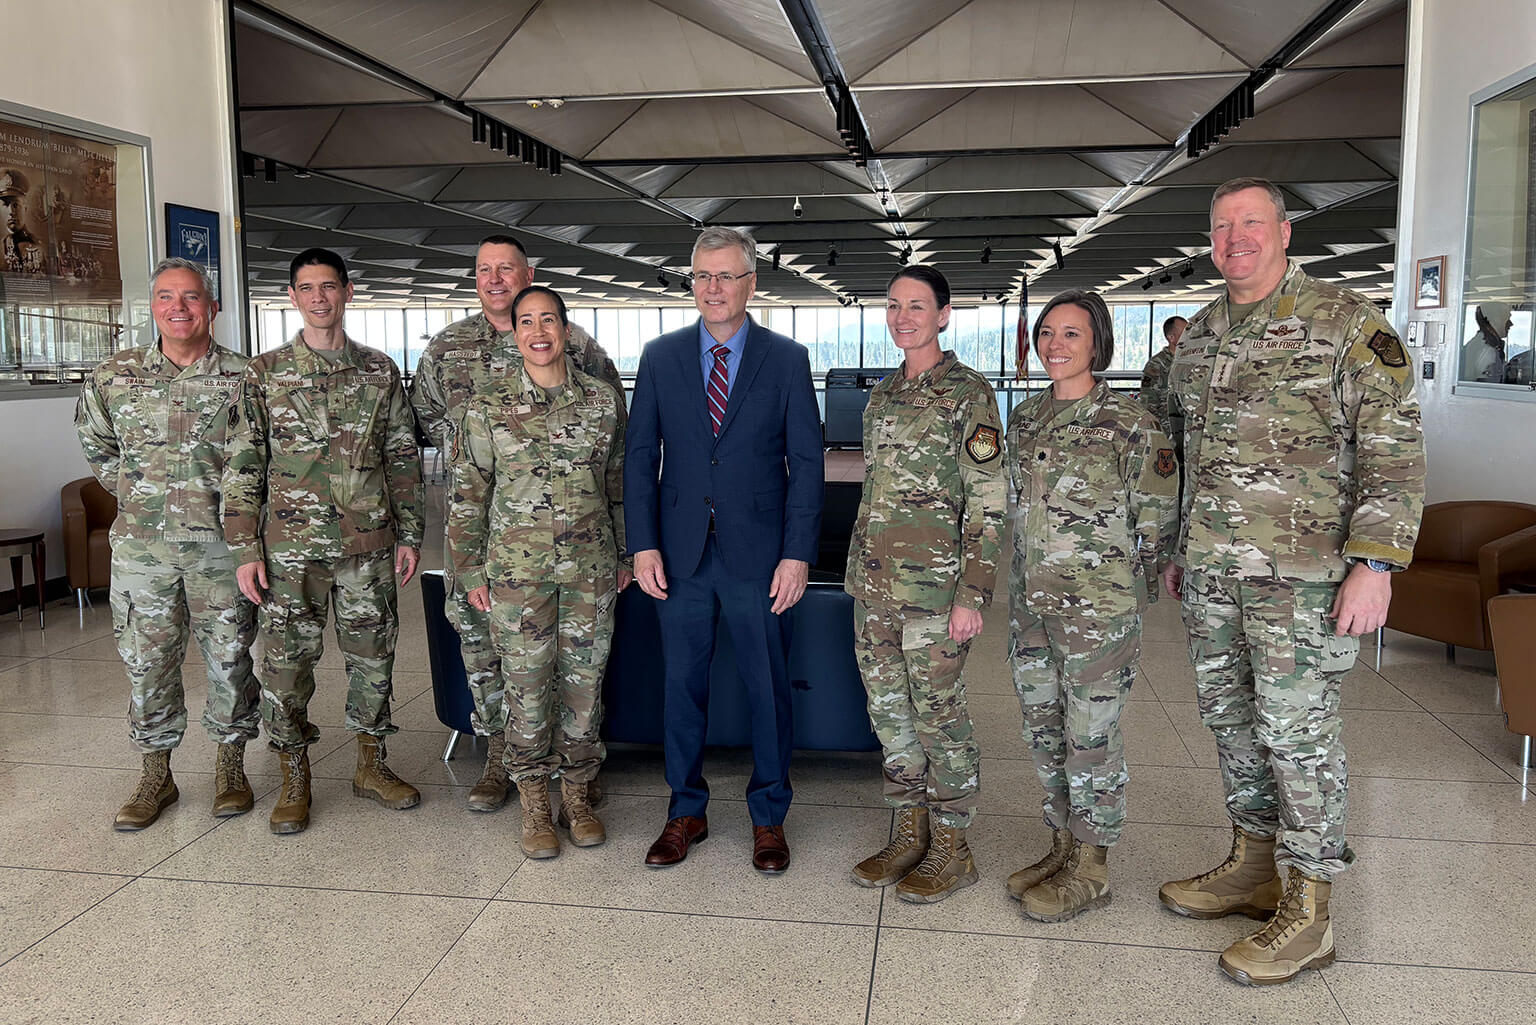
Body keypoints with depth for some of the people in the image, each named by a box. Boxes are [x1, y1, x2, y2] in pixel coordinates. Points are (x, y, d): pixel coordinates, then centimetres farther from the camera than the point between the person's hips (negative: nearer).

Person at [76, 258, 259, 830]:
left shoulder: (244, 378, -2)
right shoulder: (113, 376, 4)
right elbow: (94, 441, 21)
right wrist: (129, 489, 13)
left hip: (221, 542, -2)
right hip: (141, 544, 2)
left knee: (229, 658, 6)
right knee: (147, 660, 8)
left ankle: (230, 766, 22)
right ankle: (155, 776, 21)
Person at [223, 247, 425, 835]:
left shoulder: (379, 370, 7)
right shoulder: (265, 374, 2)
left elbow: (404, 457, 9)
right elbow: (242, 467, 0)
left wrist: (409, 534, 5)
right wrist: (245, 551, -5)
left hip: (368, 544, 2)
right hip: (290, 547, -1)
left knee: (372, 654, 9)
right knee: (287, 661, 4)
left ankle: (371, 765, 26)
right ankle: (295, 779, 19)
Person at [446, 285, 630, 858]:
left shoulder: (605, 401, 3)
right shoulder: (487, 411, 0)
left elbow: (621, 485, 11)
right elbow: (467, 498, 4)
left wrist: (625, 554, 11)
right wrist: (471, 571, 3)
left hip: (591, 568, 1)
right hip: (516, 571, -1)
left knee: (584, 681, 8)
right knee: (526, 684, 4)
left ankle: (577, 794, 25)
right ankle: (534, 803, 20)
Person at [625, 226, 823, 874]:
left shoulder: (787, 360, 0)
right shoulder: (661, 357, 6)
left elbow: (807, 462, -1)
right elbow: (640, 455, 6)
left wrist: (798, 554, -8)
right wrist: (642, 545, -3)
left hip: (758, 553, -2)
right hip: (681, 552, 2)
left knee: (768, 688, 7)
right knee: (681, 684, 10)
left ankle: (769, 817, 24)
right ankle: (686, 812, 27)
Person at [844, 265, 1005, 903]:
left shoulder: (968, 394, -7)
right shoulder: (882, 396, 15)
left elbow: (988, 503, -11)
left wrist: (972, 594, -16)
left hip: (933, 586, -7)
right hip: (873, 584, 7)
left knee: (938, 713, 1)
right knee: (888, 709, 12)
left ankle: (952, 849, 17)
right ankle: (911, 833, 27)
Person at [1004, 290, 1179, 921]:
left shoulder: (1129, 423, -9)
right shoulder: (1025, 417, 9)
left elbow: (1158, 519, -5)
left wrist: (1126, 593, -3)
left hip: (1098, 608, -6)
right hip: (1030, 602, 7)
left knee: (1092, 737, 3)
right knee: (1043, 728, 14)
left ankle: (1091, 870, 17)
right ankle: (1063, 848, 31)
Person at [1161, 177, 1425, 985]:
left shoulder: (1346, 323, -7)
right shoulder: (1198, 336, 13)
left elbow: (1395, 449, -11)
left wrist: (1375, 562, -18)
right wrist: (1179, 550, 20)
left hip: (1301, 570, -7)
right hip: (1211, 568, 7)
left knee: (1297, 728, -2)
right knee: (1229, 716, 14)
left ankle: (1307, 911, 10)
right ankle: (1253, 866, 30)